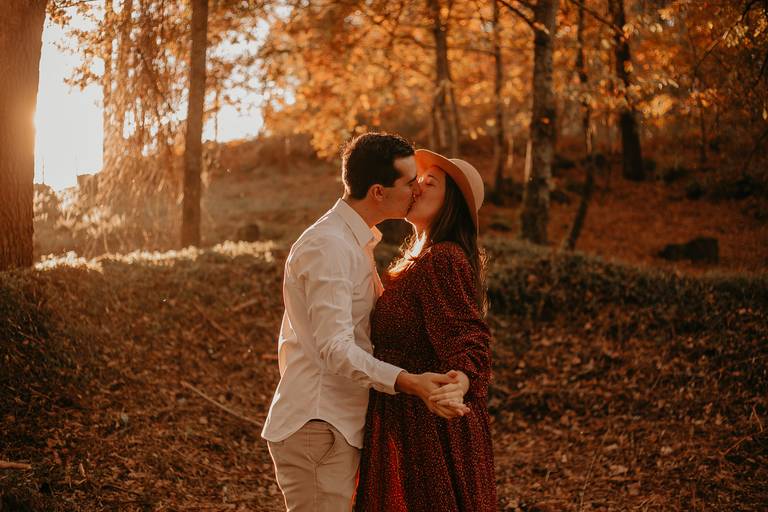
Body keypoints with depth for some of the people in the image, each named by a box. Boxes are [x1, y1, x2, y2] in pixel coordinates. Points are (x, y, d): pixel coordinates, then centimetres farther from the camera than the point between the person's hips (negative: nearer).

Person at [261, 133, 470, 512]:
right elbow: (336, 350, -26)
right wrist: (408, 382, -38)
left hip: (339, 422, 10)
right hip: (317, 425, -10)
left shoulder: (355, 242, 16)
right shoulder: (329, 246, -18)